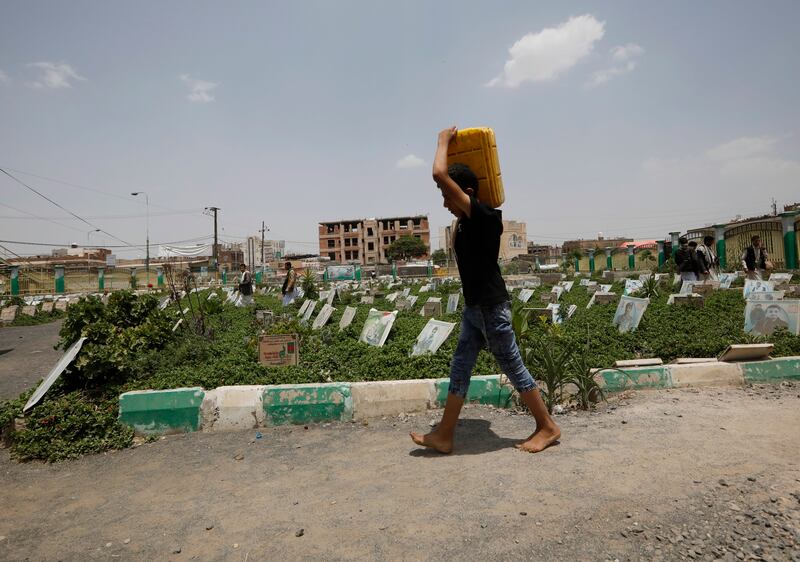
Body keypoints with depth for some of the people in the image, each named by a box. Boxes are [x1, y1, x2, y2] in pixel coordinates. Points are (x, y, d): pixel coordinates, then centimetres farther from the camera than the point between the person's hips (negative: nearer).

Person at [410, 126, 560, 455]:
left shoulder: (481, 215, -18)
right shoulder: (469, 220, 8)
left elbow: (438, 173, -26)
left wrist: (444, 139, -8)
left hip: (491, 307, -10)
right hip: (475, 307, 10)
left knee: (513, 367, 4)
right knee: (459, 369, 10)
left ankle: (548, 427, 24)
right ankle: (444, 436, 18)